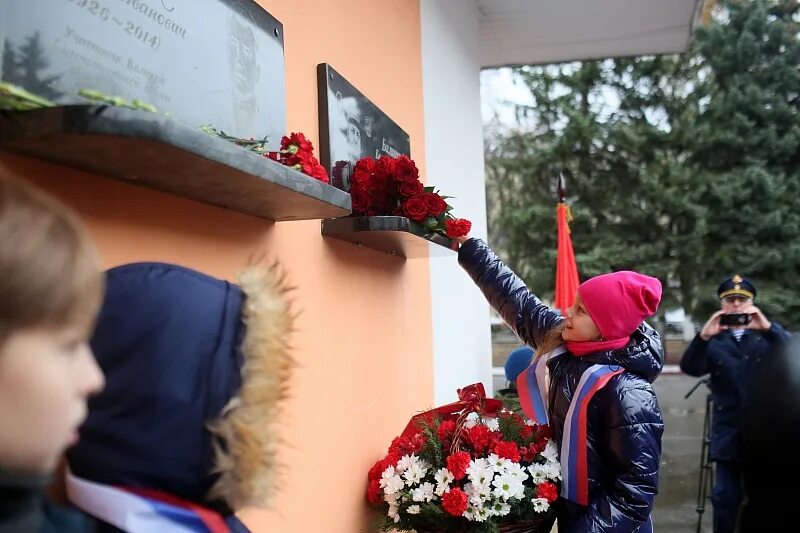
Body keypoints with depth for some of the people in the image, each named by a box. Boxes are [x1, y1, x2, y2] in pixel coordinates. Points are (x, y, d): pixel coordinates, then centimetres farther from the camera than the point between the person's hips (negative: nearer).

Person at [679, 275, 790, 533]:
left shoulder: (768, 335, 7)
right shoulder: (714, 341, 8)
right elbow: (690, 367, -8)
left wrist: (768, 328, -26)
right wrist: (704, 336, -24)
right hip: (728, 433, 1)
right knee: (725, 497, 3)